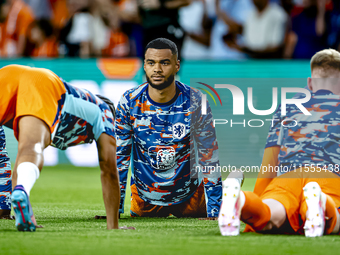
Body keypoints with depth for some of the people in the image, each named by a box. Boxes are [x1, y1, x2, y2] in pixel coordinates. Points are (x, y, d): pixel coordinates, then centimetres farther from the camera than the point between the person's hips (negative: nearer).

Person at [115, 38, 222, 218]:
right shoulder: (129, 103, -16)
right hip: (144, 196, 1)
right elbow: (119, 156, -10)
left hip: (188, 195, -1)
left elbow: (209, 156, -12)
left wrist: (215, 210, -16)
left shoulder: (195, 102, -17)